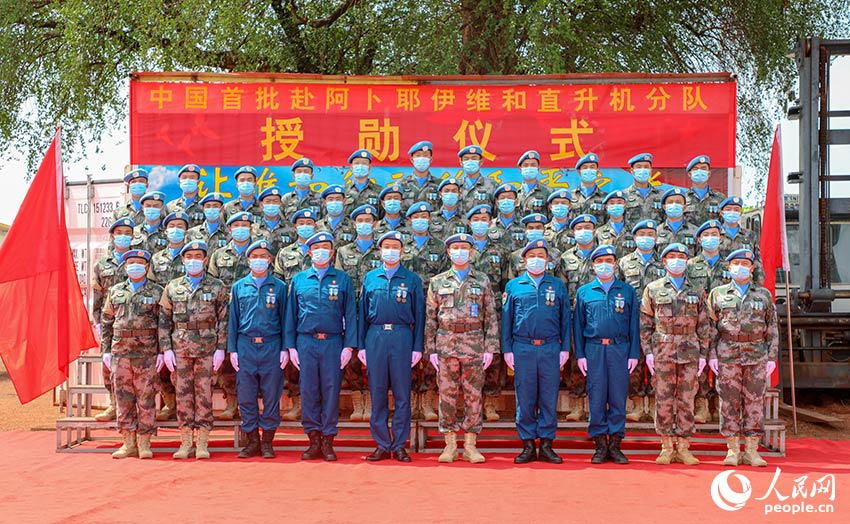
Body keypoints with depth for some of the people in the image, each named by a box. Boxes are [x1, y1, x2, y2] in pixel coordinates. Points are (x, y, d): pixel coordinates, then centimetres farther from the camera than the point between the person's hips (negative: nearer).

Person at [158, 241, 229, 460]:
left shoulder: (217, 287, 4)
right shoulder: (172, 287, 10)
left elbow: (224, 320, 2)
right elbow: (164, 321, 9)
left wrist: (221, 349, -5)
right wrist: (166, 349, 0)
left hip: (207, 348, -2)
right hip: (180, 349, 2)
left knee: (204, 394, 0)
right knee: (182, 394, 4)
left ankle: (202, 444, 6)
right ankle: (185, 443, 12)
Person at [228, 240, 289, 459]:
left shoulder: (279, 286, 6)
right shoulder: (239, 287, 10)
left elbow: (285, 319, 6)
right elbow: (233, 320, 11)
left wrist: (285, 349, -1)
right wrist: (232, 349, 4)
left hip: (271, 346, -1)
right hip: (245, 346, 2)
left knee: (271, 396, 1)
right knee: (246, 396, 3)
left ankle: (267, 442, 10)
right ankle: (252, 441, 12)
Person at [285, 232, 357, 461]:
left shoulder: (343, 279, 7)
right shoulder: (298, 280, 10)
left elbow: (350, 314, 4)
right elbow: (291, 314, 11)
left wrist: (349, 346, -4)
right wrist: (290, 346, 4)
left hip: (333, 342, -1)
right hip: (306, 342, 1)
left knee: (331, 391, 0)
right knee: (308, 391, 2)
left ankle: (328, 441, 7)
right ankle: (314, 440, 10)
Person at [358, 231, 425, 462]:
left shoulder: (412, 279, 7)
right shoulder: (370, 278, 12)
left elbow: (419, 314, 6)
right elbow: (363, 313, 12)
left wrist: (417, 347, -1)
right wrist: (361, 345, 6)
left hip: (402, 337, -2)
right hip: (375, 337, 2)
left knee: (402, 394, 0)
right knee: (377, 393, 4)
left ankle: (399, 445, 8)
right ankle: (382, 445, 11)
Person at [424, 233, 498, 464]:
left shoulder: (482, 281, 8)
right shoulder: (437, 282, 9)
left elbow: (491, 317, 6)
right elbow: (430, 319, 8)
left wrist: (490, 348, -2)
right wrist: (431, 350, 0)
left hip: (474, 344, 0)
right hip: (446, 343, 0)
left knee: (473, 395, 2)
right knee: (447, 394, 2)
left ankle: (470, 445, 9)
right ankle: (450, 444, 10)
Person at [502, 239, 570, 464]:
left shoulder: (558, 285, 11)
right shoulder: (513, 286, 9)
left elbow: (565, 319, 11)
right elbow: (507, 319, 9)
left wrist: (565, 348, 4)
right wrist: (507, 349, 3)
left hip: (550, 348, 0)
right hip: (523, 348, 0)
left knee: (549, 397, 2)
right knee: (525, 398, 1)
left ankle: (546, 445, 9)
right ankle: (528, 445, 8)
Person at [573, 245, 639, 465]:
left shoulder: (627, 291, 10)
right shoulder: (584, 292, 9)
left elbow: (634, 324, 8)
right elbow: (578, 324, 9)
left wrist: (634, 354, 1)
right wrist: (580, 354, 2)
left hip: (620, 348, 0)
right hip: (594, 349, 0)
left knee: (618, 397, 1)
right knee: (596, 397, 1)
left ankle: (615, 445, 9)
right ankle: (600, 445, 8)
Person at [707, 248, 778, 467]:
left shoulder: (764, 295, 11)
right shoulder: (718, 294, 9)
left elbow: (772, 328, 9)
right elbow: (711, 327, 7)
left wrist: (772, 357, 1)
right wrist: (711, 355, -2)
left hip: (757, 356, 1)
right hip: (727, 356, -1)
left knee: (755, 402, 1)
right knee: (729, 402, 0)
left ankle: (752, 451, 8)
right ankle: (733, 450, 7)